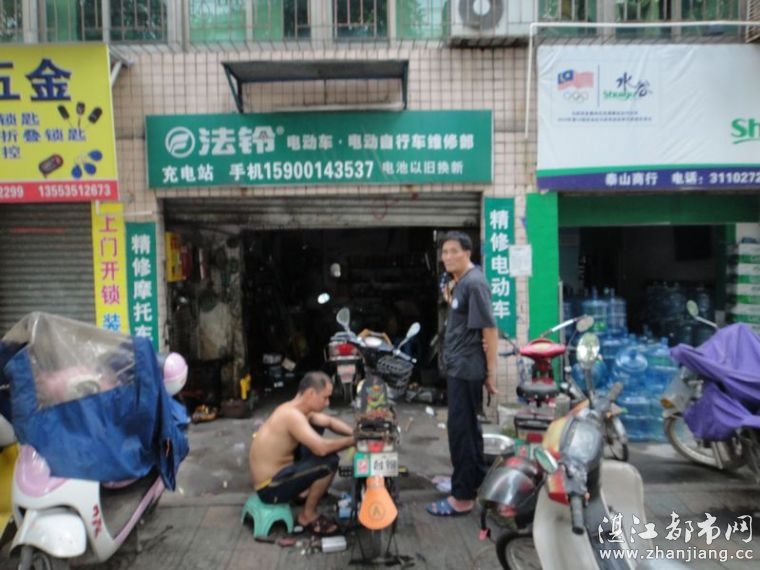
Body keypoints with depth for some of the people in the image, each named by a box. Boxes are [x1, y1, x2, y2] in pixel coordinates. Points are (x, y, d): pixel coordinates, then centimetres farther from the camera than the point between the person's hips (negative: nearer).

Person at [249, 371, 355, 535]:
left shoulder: (298, 408, 2)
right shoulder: (292, 415, -28)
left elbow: (330, 422, 14)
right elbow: (321, 448, -37)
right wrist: (352, 441, -21)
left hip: (275, 471, 10)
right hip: (270, 488, -10)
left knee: (317, 428, 15)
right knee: (329, 461, -22)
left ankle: (305, 490, 23)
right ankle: (308, 515, -1)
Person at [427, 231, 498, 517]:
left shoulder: (474, 283, -18)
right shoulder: (458, 282, 12)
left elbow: (489, 329, -20)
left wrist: (491, 372, -18)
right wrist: (450, 293, 6)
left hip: (466, 368, -10)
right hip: (457, 366, 10)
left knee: (459, 429, -4)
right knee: (468, 426, 20)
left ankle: (463, 497, 6)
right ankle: (476, 479, 35)